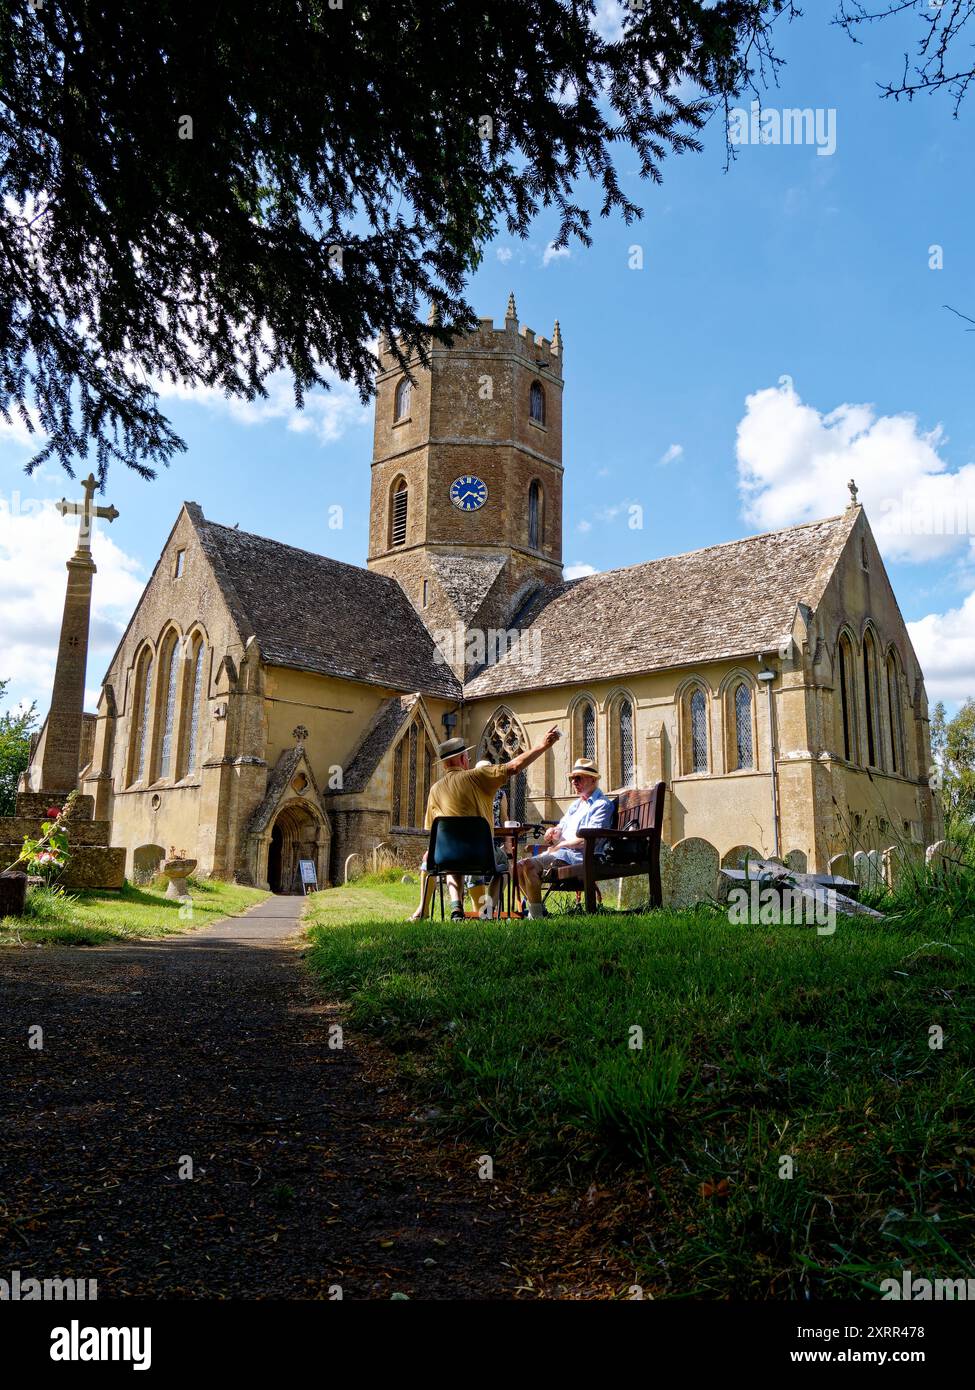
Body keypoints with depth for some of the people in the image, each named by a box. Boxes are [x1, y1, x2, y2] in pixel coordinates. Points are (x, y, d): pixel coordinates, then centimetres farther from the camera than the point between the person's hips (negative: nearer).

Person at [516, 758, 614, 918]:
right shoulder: (576, 804, 26)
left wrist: (559, 845, -8)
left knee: (529, 866, -26)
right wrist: (552, 832, -1)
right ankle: (537, 910, -1)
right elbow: (559, 828, 25)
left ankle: (536, 916, -19)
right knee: (519, 867, -4)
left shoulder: (602, 804, -4)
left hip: (577, 856, -9)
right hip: (560, 853, 10)